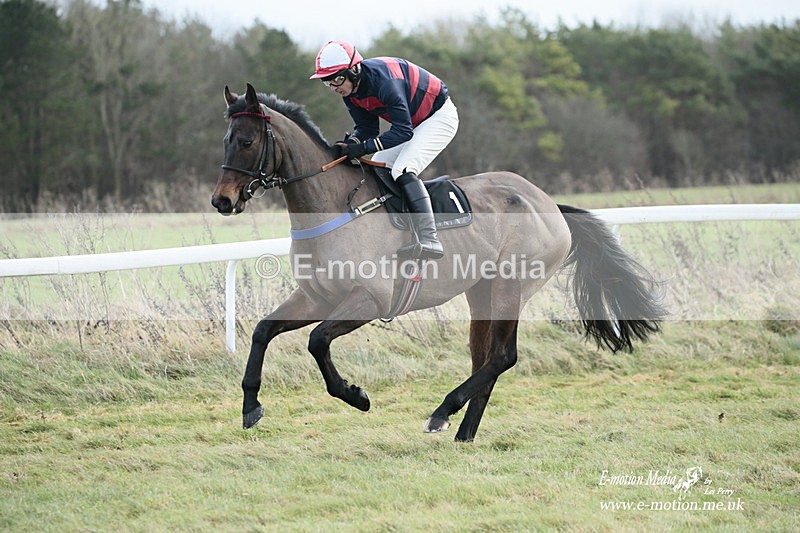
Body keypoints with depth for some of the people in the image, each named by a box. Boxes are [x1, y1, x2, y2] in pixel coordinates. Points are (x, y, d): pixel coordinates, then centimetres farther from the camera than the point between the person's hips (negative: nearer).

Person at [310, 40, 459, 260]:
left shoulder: (383, 80, -35)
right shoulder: (350, 92, -9)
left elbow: (403, 131, -34)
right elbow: (367, 128, -3)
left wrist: (364, 147, -40)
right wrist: (350, 144, -24)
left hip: (439, 116, -9)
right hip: (411, 123, 10)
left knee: (402, 169, -27)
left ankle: (430, 240, -36)